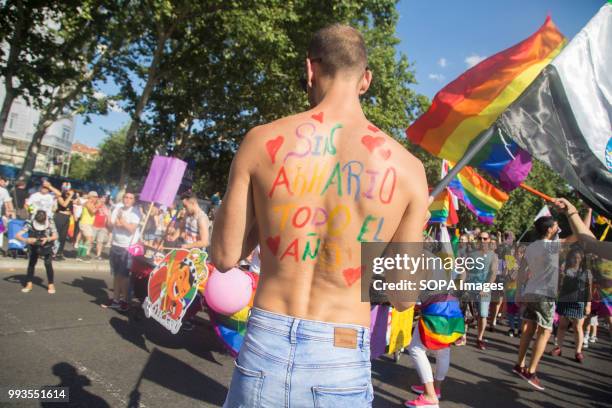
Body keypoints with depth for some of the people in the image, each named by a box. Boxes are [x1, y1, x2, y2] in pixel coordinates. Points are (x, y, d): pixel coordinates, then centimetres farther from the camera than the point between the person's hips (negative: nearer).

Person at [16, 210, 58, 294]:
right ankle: (29, 284, 15)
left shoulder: (50, 222, -23)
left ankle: (51, 285, 0)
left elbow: (55, 236, -20)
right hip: (34, 246, 1)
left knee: (48, 264, -11)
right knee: (31, 263, 0)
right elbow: (18, 235, -27)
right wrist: (27, 240, -45)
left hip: (47, 246, -1)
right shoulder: (30, 224, -24)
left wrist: (48, 239, -40)